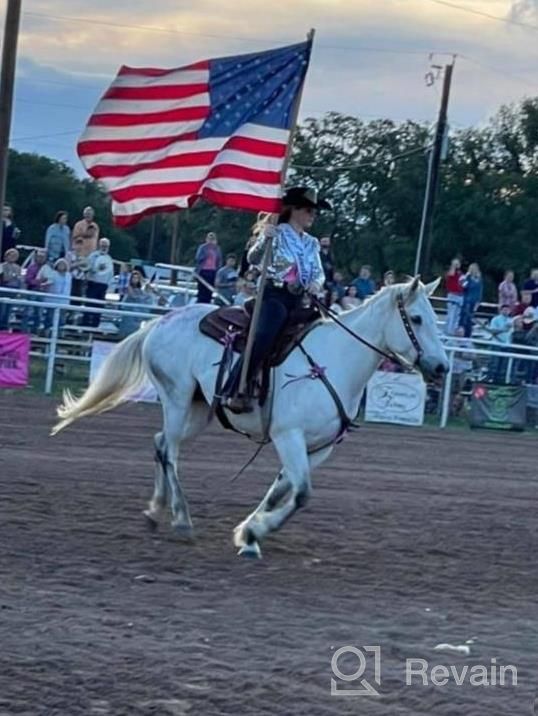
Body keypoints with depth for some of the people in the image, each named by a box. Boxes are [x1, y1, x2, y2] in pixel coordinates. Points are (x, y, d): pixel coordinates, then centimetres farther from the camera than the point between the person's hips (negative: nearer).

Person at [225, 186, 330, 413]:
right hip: (274, 294, -7)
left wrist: (316, 284, -9)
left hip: (298, 300, 7)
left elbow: (319, 272, 15)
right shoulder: (277, 233, 2)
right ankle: (238, 391, -34)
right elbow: (253, 259, -7)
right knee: (265, 336, -32)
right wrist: (264, 239, -26)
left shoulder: (312, 244, 19)